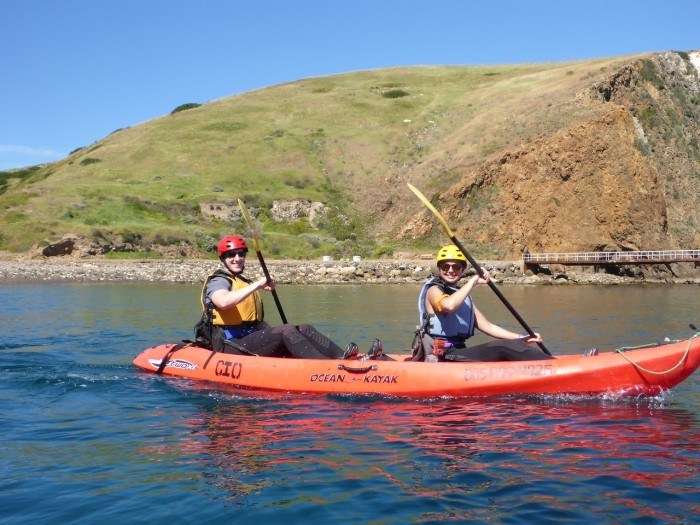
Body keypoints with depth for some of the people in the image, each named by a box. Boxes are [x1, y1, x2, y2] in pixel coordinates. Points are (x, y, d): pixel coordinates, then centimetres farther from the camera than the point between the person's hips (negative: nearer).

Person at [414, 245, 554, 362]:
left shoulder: (464, 297, 20)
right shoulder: (434, 290, -5)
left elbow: (488, 326, 17)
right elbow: (449, 305, -30)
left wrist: (522, 338, 9)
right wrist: (473, 281, -21)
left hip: (458, 354, 9)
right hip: (441, 357, -9)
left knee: (514, 346, -7)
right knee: (503, 349, -20)